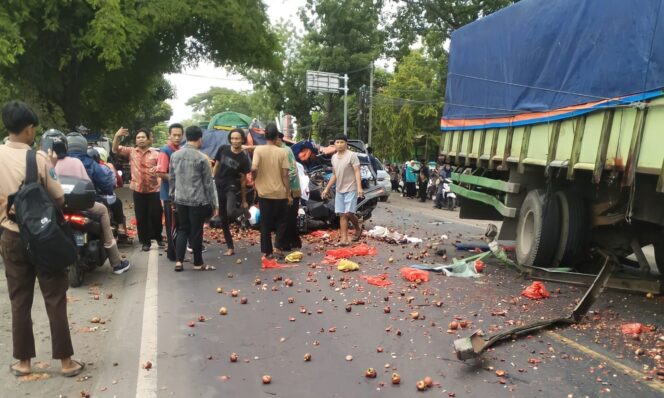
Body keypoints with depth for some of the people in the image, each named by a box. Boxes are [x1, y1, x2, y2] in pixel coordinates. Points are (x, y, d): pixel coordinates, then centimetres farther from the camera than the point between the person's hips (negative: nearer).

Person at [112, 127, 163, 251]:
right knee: (141, 217, 5)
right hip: (138, 190, 1)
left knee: (155, 215, 3)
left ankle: (158, 237, 24)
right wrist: (117, 136, -22)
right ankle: (145, 241, 15)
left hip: (154, 190, -1)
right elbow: (115, 150, -4)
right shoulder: (131, 152, 5)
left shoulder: (156, 153, 3)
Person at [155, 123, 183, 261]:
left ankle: (175, 251, 26)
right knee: (172, 225, 1)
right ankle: (173, 253, 10)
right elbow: (160, 173, -21)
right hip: (170, 193, -7)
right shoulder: (165, 151, -13)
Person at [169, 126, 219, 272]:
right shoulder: (201, 158, -11)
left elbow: (171, 179, 11)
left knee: (182, 229, 16)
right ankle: (198, 263, 16)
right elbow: (209, 183, -8)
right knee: (196, 232, 4)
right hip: (198, 201, -5)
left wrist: (172, 197, 22)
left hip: (180, 200, 5)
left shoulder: (174, 155, 5)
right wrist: (214, 204, -2)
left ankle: (178, 261, 11)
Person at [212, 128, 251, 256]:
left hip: (232, 187, -3)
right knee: (223, 220, 7)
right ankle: (230, 247, 19)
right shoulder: (223, 149, -2)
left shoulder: (243, 158, -9)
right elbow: (216, 166, 9)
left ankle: (243, 210, 6)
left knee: (231, 213, -30)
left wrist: (244, 200, -1)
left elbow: (243, 180, -4)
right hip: (218, 187, 4)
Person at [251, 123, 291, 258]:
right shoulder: (282, 152, -6)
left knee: (265, 223, 10)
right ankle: (278, 247, 8)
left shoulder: (258, 149, -6)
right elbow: (285, 175, -7)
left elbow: (254, 168, -19)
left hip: (264, 192, 1)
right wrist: (289, 194, 0)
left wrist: (256, 178, 3)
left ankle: (267, 251, 12)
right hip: (280, 193, -1)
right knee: (281, 222, 15)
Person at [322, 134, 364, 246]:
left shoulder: (352, 155, -9)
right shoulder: (334, 157, 11)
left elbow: (357, 172, -15)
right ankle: (344, 238, 7)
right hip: (339, 190, 6)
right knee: (342, 214, 4)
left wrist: (359, 187, -26)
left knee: (349, 213, -10)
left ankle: (358, 228, 18)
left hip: (351, 189, -6)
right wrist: (327, 188, 16)